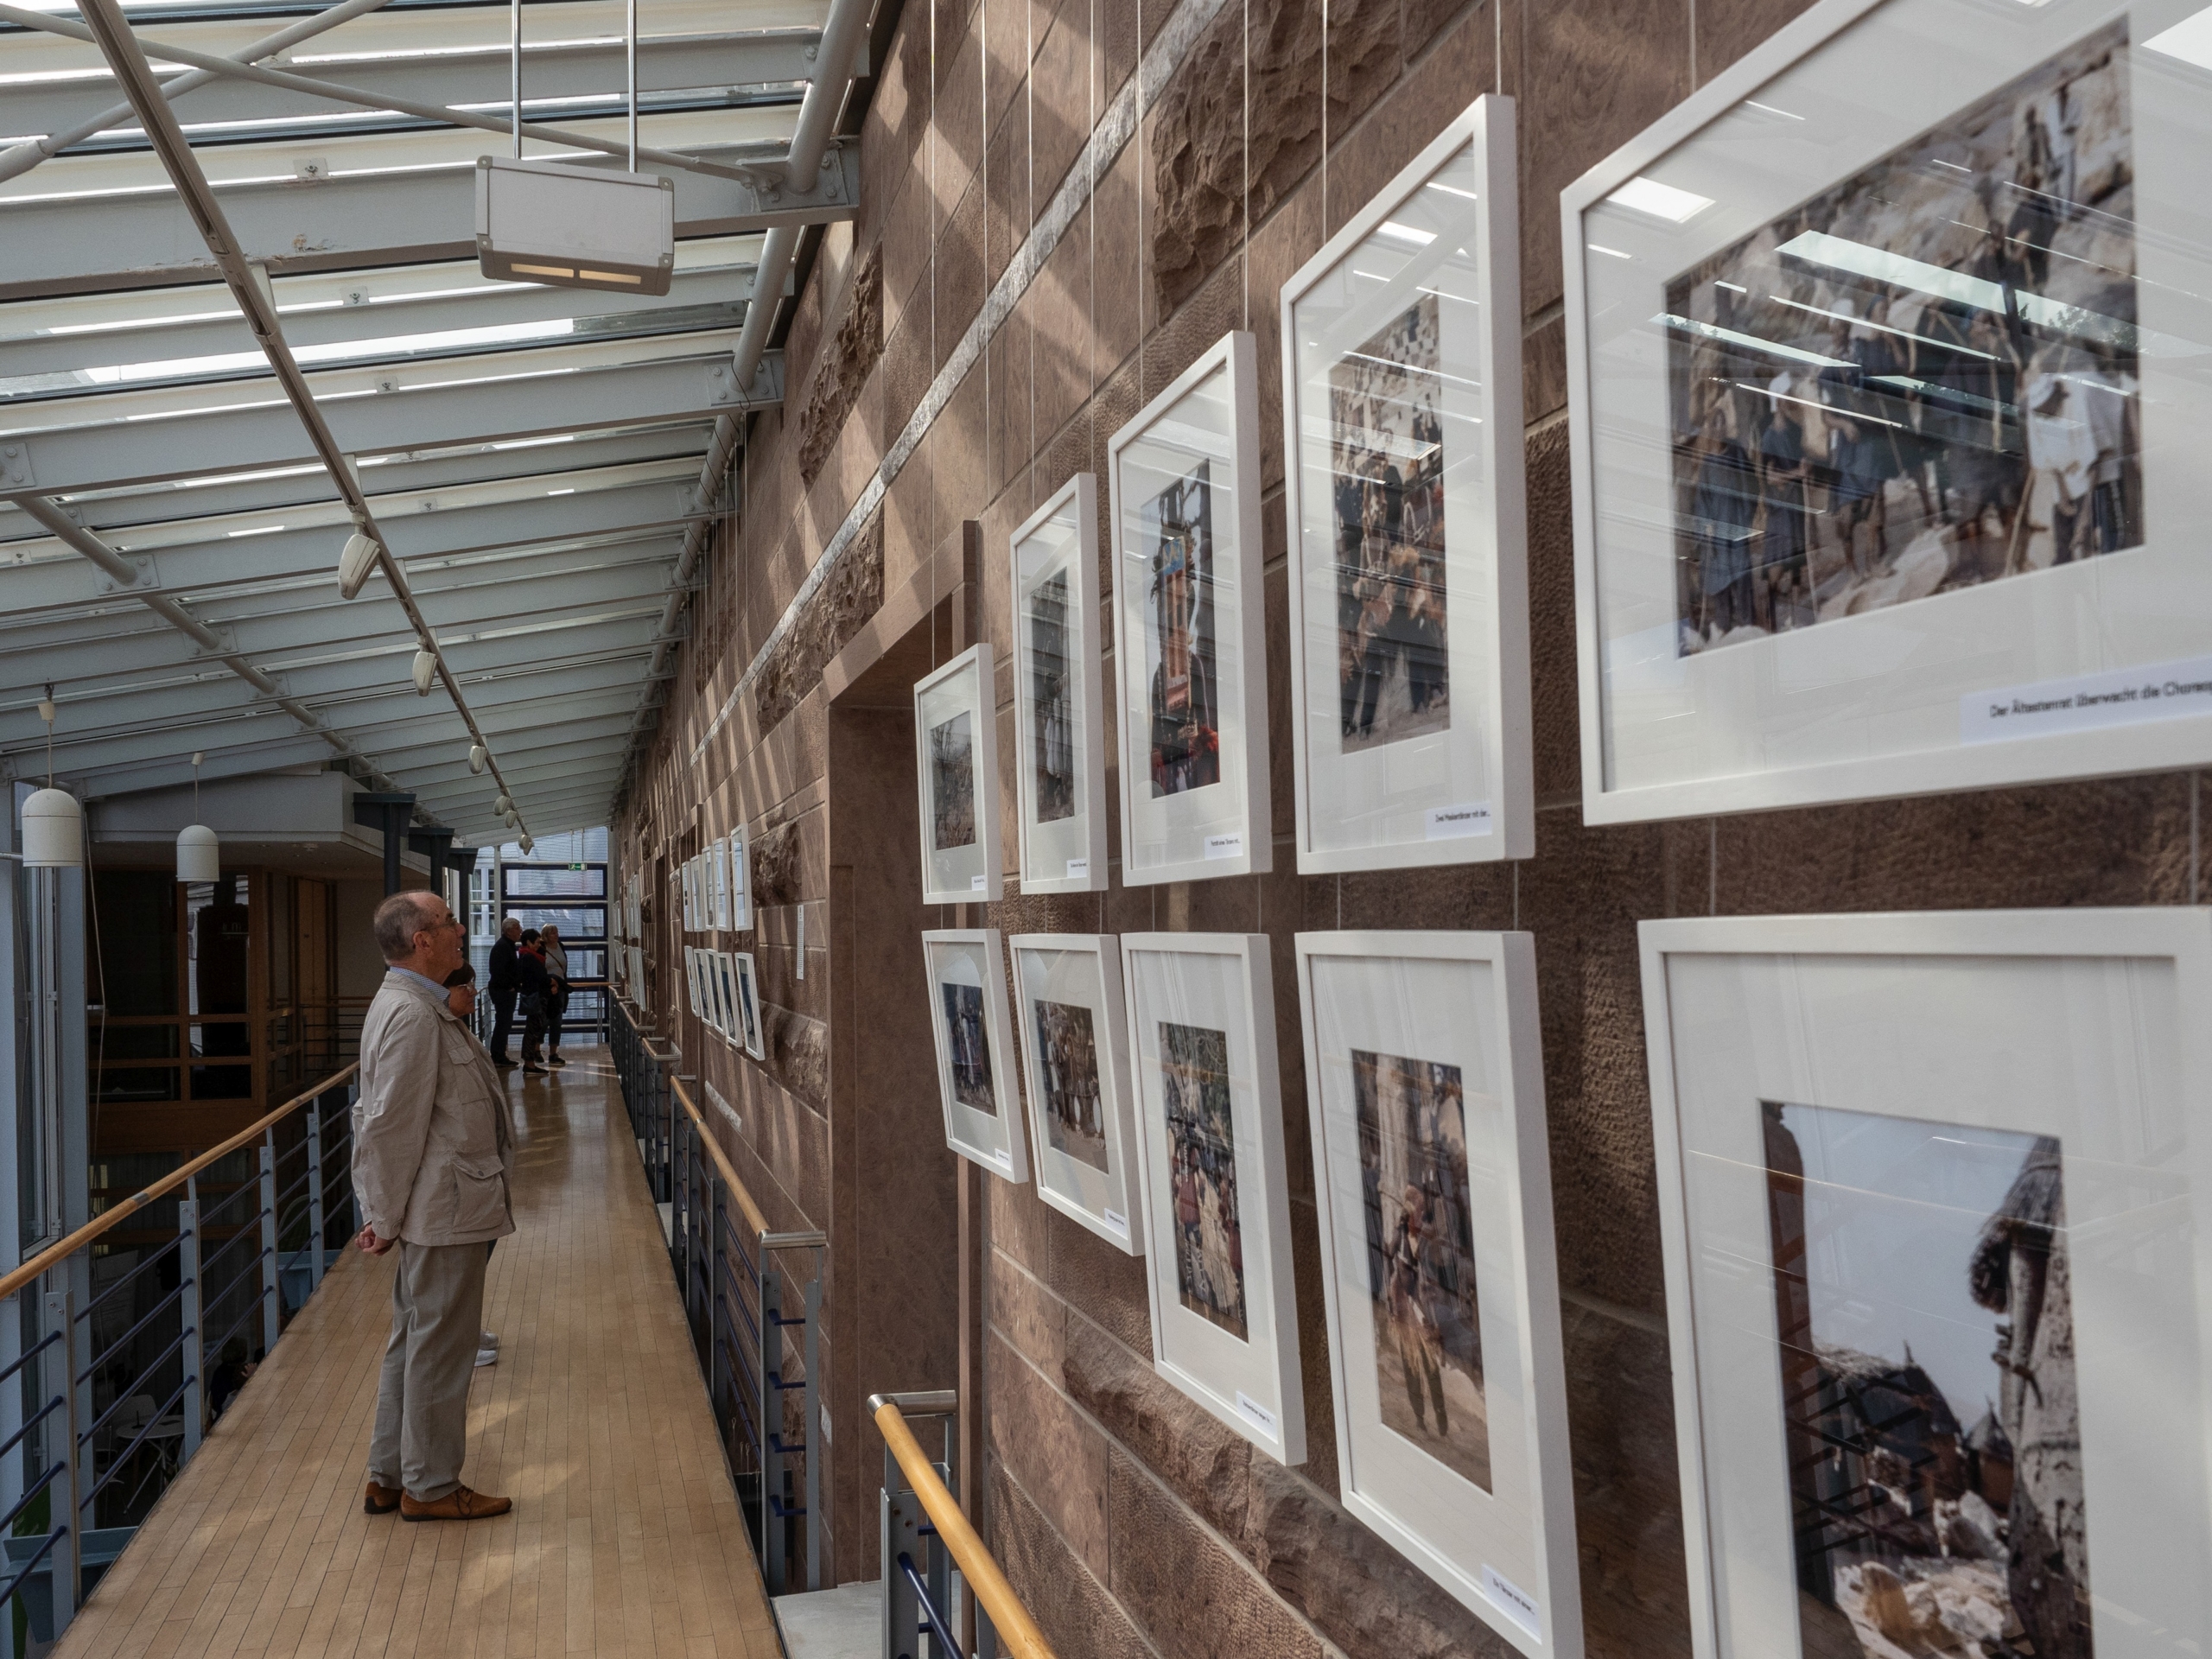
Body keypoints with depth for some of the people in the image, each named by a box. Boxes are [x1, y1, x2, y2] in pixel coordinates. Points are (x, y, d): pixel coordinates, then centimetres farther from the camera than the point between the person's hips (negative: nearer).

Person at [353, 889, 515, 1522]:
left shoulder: (410, 1005, 13)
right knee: (439, 1346, 2)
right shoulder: (412, 1015, -21)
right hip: (445, 1211, -11)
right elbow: (391, 1127, -22)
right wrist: (387, 1218, -15)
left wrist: (384, 1214, 17)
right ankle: (430, 1487, 14)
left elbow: (374, 1116, 17)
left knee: (413, 1343, 18)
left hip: (438, 1210, 11)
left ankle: (389, 1478, 29)